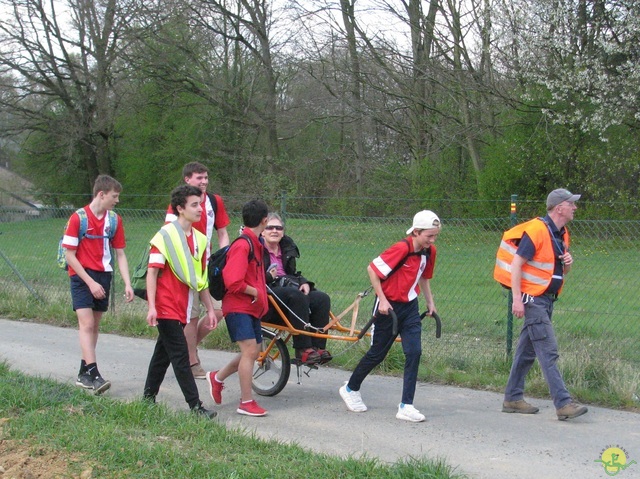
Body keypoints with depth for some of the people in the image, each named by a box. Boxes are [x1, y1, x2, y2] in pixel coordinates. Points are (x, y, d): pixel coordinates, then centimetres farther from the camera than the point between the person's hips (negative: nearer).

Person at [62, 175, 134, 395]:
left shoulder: (115, 220, 3)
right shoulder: (78, 218, -12)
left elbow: (120, 254, 6)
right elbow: (69, 255, -10)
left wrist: (127, 284, -4)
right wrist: (90, 282, -14)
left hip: (103, 276, 5)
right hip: (82, 276, -5)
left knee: (95, 325, 10)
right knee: (87, 324, -14)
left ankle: (84, 374, 19)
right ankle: (93, 375, -20)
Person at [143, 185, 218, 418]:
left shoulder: (199, 239, 10)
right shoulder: (166, 236, -11)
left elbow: (201, 278, 17)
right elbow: (152, 272, -13)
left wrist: (210, 309, 15)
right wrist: (151, 307, -20)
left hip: (182, 308, 7)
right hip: (167, 307, -7)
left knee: (163, 353, 15)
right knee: (180, 355, -7)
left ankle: (148, 397, 27)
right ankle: (195, 405, -5)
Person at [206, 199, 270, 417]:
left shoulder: (255, 244, 12)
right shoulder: (242, 246, -19)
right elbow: (233, 282, -25)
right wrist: (255, 292, -13)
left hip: (252, 307, 9)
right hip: (238, 306, -9)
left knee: (253, 352, 12)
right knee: (250, 350, -13)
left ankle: (217, 377, 31)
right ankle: (246, 402, -5)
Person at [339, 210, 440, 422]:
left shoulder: (429, 251, -1)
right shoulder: (402, 249, -23)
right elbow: (372, 269, -19)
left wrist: (430, 301, 14)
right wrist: (382, 300, -19)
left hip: (410, 306, 6)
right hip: (389, 307, -6)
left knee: (414, 352, -7)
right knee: (377, 353, 6)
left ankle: (406, 406, -3)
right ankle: (350, 389, 30)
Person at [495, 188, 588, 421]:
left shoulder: (562, 234, 14)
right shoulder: (536, 230, -15)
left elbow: (563, 270, 25)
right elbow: (516, 264, -17)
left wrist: (568, 262, 1)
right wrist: (517, 299, -22)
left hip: (547, 299, 9)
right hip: (532, 298, -9)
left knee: (527, 350, 14)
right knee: (548, 352, -11)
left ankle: (513, 398, 21)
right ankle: (563, 404, -12)